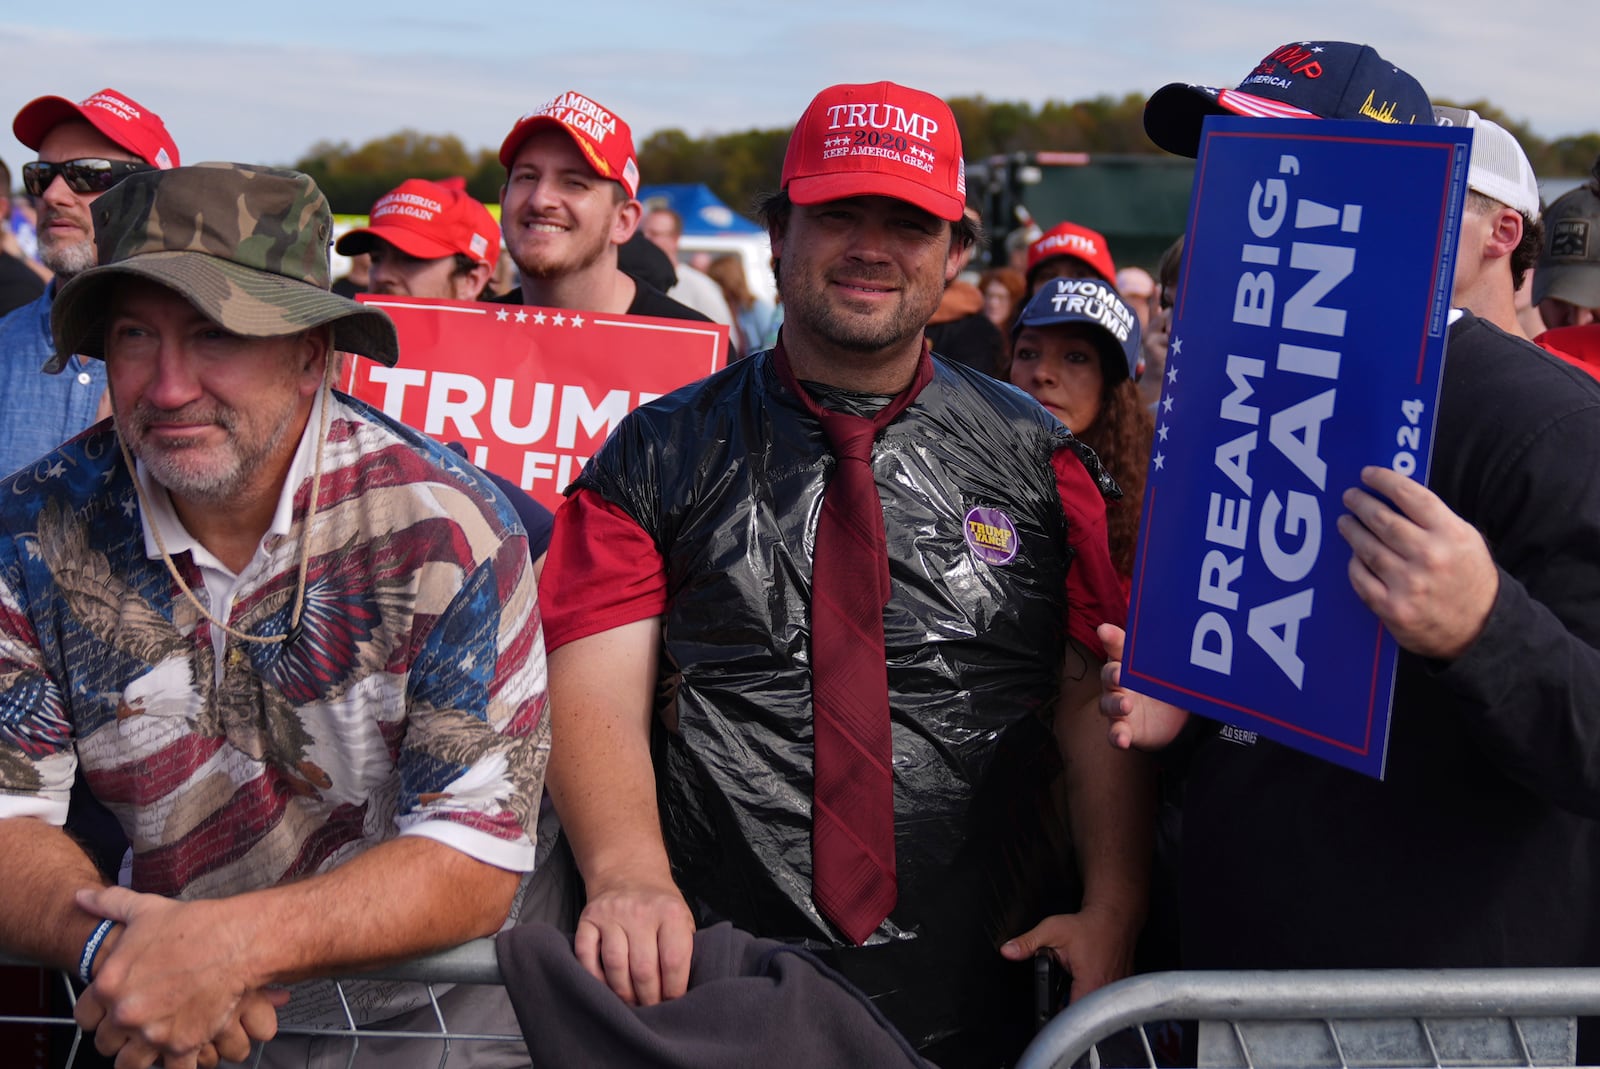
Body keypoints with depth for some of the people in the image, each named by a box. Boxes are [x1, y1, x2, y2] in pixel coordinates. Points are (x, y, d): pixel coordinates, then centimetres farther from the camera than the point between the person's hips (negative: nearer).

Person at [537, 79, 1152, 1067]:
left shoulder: (1039, 459, 3)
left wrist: (1113, 911, -13)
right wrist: (629, 873, -25)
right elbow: (596, 698, -7)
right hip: (713, 978, -1)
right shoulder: (662, 456, 1)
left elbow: (1100, 699, 1)